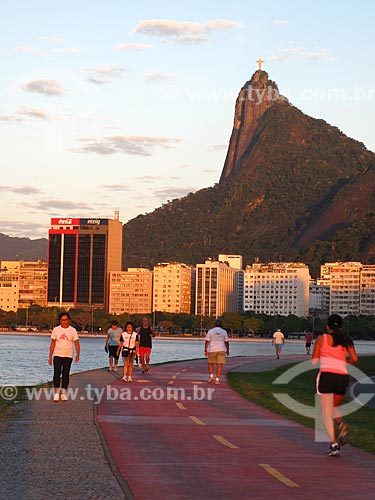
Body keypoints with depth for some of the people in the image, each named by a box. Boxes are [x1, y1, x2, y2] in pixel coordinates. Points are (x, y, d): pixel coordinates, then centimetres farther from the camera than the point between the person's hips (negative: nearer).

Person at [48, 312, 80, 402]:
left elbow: (77, 344, -2)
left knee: (65, 374, 4)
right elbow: (53, 344, 6)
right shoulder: (56, 330, 2)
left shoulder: (72, 330, 0)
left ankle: (63, 394, 13)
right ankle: (56, 394, -1)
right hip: (57, 355, 0)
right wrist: (50, 356, 2)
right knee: (57, 374, -6)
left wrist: (77, 354, -17)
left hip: (68, 356, 0)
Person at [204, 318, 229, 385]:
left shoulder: (210, 331, -1)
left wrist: (205, 350, 0)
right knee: (219, 365, 1)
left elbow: (207, 341, -4)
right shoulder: (224, 332, 2)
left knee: (210, 364, 15)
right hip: (221, 350, 0)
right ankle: (217, 379, -5)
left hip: (212, 350, 0)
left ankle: (211, 376, -2)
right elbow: (226, 342, 4)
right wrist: (227, 350, 15)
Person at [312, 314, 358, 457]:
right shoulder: (346, 341, 14)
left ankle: (334, 444, -12)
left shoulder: (322, 338, 6)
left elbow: (314, 361, 4)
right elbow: (354, 359, 3)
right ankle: (341, 424, -7)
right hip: (343, 376, 3)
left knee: (326, 413, 1)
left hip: (326, 374, -3)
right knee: (334, 408, 24)